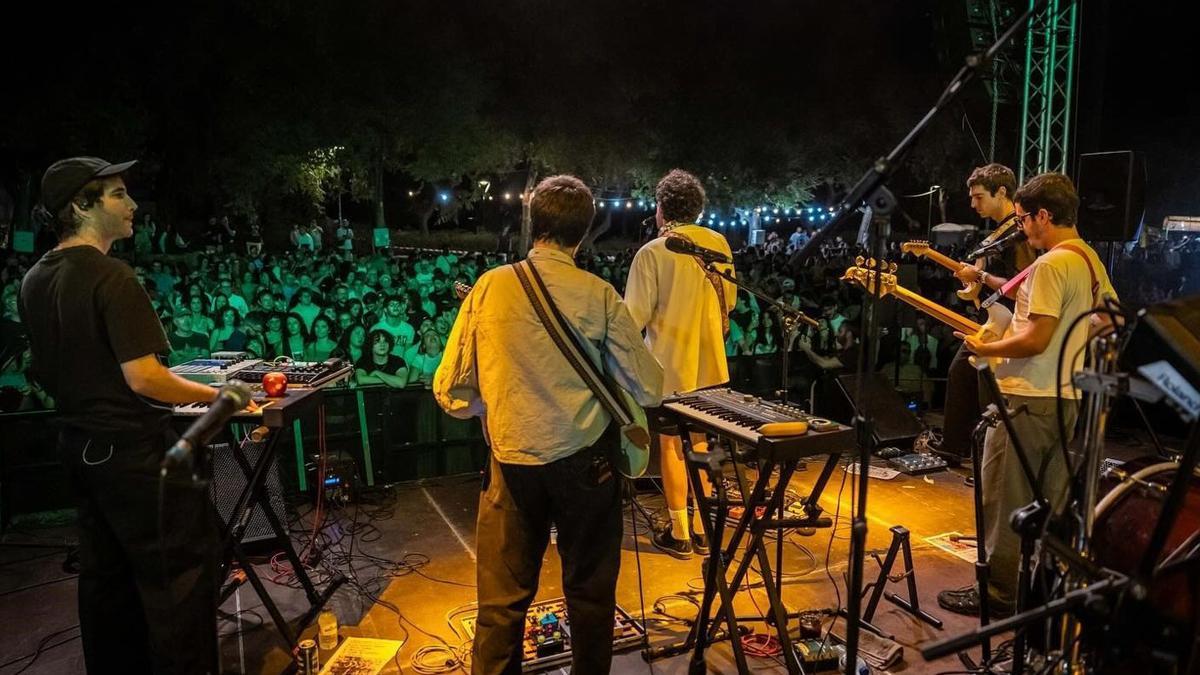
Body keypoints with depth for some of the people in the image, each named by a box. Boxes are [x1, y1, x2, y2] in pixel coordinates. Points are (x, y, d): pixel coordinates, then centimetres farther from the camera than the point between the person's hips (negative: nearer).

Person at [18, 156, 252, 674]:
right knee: (177, 573, 2)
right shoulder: (110, 277, -20)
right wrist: (217, 395, -13)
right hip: (133, 450, -9)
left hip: (80, 446, 9)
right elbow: (144, 378, -23)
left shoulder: (34, 281, 6)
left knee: (105, 574, 19)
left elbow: (49, 372, 15)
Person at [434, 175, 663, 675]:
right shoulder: (598, 296, -9)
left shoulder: (490, 287, -5)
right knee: (589, 594, 17)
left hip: (513, 461, 1)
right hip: (584, 461, -1)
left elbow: (450, 390, -1)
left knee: (502, 600, 13)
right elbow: (649, 391, -5)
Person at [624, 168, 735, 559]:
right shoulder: (718, 243, 0)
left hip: (669, 365, -5)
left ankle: (680, 534, 15)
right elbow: (729, 300, 10)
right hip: (710, 363, 5)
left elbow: (635, 318, -15)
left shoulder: (652, 253, -16)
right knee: (700, 443, 16)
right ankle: (703, 529, 24)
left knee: (671, 446, 7)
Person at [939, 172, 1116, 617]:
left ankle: (1000, 592, 8)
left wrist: (983, 348, -10)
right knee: (1051, 503, 16)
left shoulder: (1050, 265, -18)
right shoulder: (1091, 260, 11)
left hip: (1030, 399, -9)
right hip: (1069, 397, 10)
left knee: (1003, 500, 0)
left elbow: (1036, 340, -23)